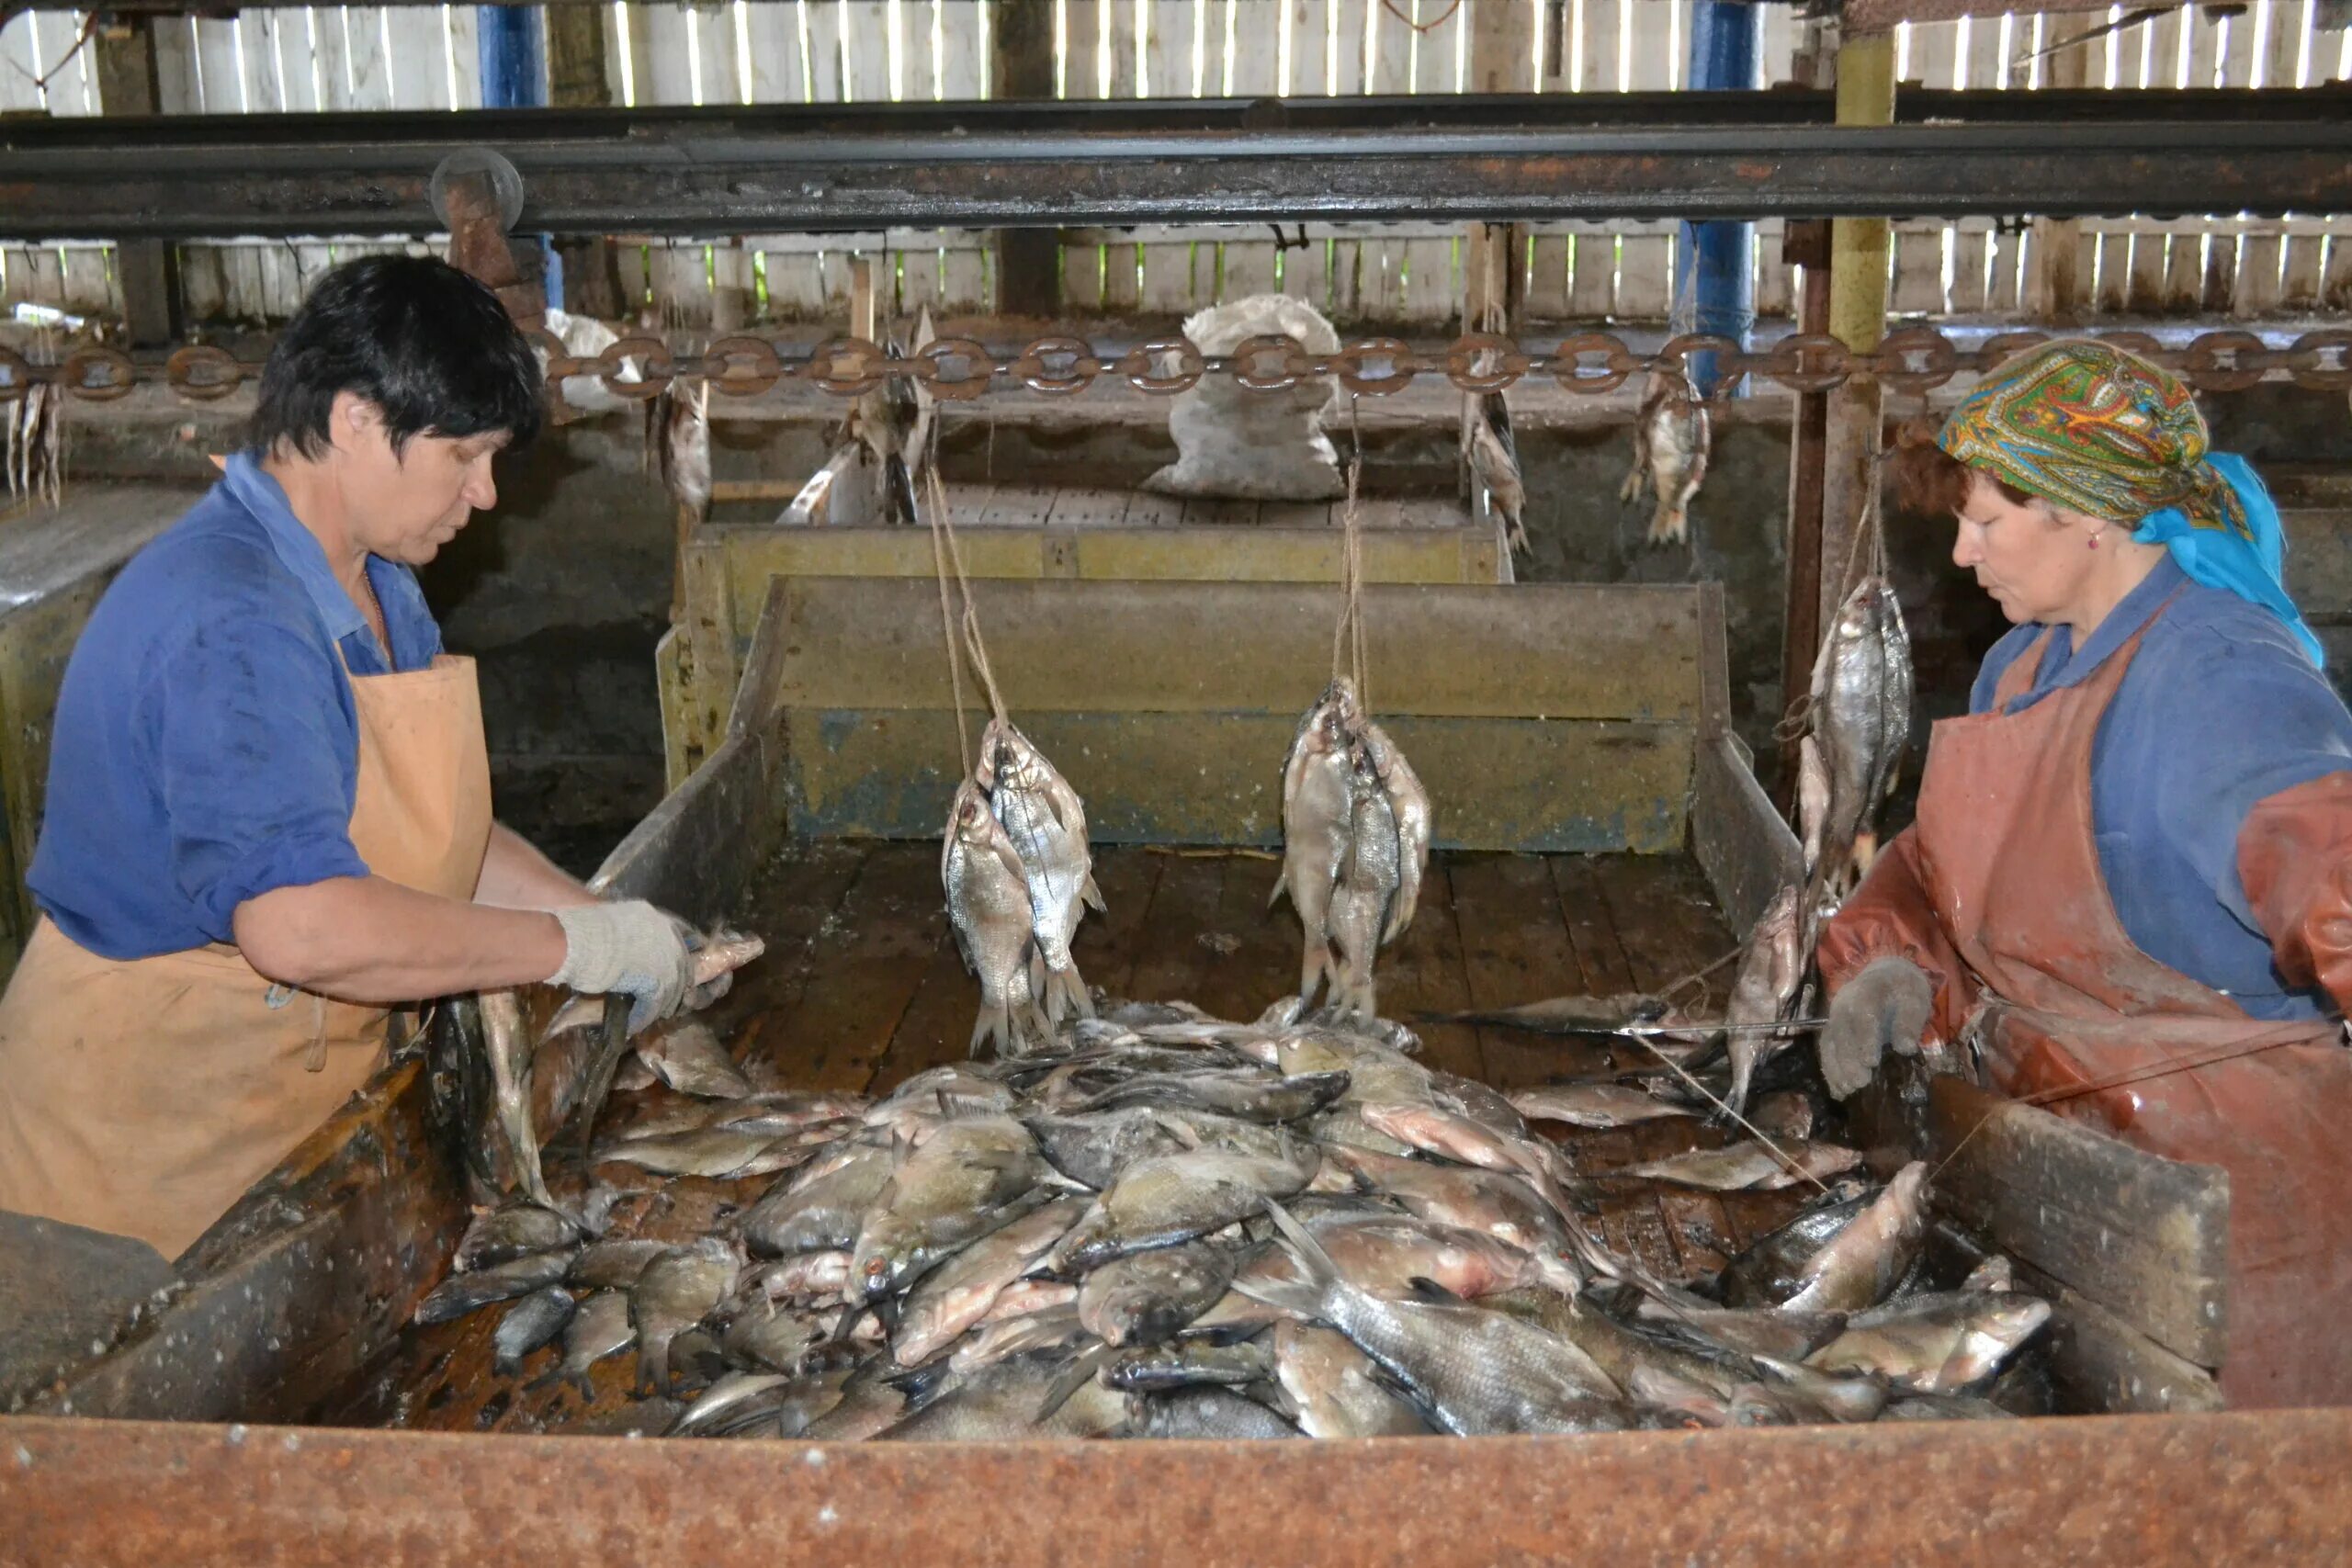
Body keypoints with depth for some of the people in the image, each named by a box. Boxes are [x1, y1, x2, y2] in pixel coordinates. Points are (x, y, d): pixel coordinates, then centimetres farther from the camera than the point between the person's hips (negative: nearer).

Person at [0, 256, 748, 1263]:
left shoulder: (377, 589, 9)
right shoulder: (231, 622, -26)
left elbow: (424, 835, 12)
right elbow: (302, 925, -35)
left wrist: (615, 929, -2)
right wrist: (581, 946, -26)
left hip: (292, 1104, 9)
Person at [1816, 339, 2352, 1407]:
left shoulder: (2221, 679, -20)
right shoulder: (2023, 665, 9)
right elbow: (1947, 860, 19)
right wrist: (1894, 965, -1)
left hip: (2215, 1172, -8)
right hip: (2061, 1142, 8)